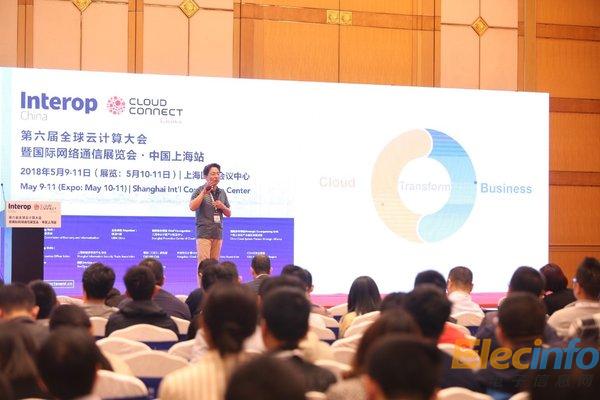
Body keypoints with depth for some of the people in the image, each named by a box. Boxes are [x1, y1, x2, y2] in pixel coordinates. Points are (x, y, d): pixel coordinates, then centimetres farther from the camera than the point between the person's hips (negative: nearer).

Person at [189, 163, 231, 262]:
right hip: (204, 233, -5)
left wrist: (222, 207, -3)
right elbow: (192, 207, -17)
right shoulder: (200, 191, -2)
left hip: (218, 233, 5)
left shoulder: (222, 193, 14)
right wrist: (204, 193, -21)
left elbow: (228, 214, 19)